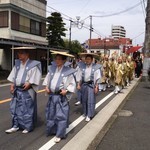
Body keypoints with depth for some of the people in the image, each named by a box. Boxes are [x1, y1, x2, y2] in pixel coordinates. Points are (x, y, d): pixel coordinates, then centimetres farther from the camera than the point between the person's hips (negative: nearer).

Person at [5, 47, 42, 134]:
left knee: (27, 108, 2)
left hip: (27, 91, -6)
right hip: (17, 90, 6)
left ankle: (28, 127, 16)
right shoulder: (17, 63, 9)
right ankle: (16, 126, 22)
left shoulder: (33, 64, -9)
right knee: (15, 108, 10)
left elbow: (35, 77, -11)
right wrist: (12, 85, 6)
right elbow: (13, 75, 13)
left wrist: (29, 83, -20)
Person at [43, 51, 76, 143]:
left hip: (61, 97, -5)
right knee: (51, 114, 15)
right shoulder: (52, 69, 4)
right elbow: (47, 79, 17)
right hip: (52, 96, 5)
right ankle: (52, 130, 33)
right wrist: (46, 86, 3)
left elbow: (72, 84, -6)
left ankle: (59, 135, 11)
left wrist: (66, 90, -17)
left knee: (61, 115, 0)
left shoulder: (68, 71, -11)